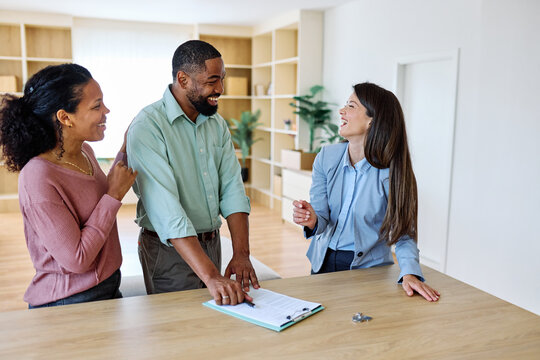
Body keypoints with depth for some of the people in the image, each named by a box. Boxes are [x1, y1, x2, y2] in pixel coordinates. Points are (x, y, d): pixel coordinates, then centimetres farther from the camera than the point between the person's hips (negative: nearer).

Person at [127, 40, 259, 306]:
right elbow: (166, 211, -30)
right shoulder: (147, 127, -21)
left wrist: (241, 253, -17)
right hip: (169, 250, -7)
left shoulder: (217, 124, 3)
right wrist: (210, 275, -36)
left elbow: (231, 188, -4)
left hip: (211, 243, 7)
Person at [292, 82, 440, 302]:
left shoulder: (392, 171, -15)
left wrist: (410, 273, -26)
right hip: (324, 261, 3)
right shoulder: (326, 157, -5)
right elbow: (322, 219, -6)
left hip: (369, 267, -2)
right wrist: (312, 220, -29)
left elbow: (404, 234, -11)